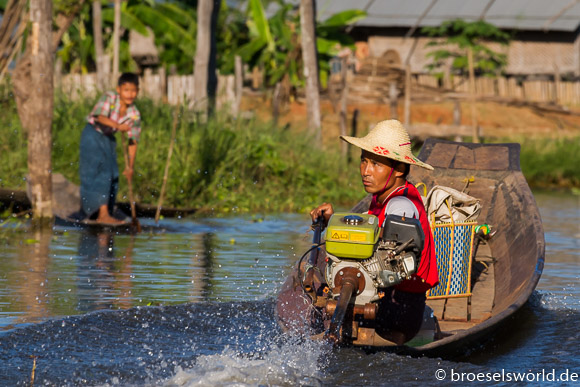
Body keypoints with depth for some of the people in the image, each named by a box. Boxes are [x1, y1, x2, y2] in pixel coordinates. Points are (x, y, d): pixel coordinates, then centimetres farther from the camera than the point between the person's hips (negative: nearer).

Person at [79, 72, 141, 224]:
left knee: (113, 176, 9)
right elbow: (100, 116, -37)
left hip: (108, 139, 7)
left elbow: (133, 141, -3)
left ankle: (104, 215, 23)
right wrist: (118, 125, -52)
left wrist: (130, 166, -3)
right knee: (101, 172, -17)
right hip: (93, 135, -7)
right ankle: (103, 214, -22)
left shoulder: (134, 114, -7)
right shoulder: (109, 98, -21)